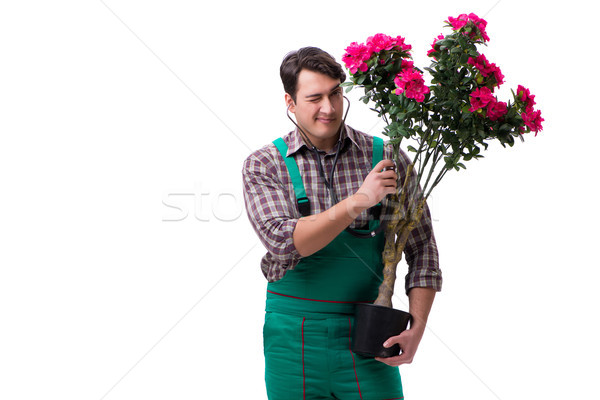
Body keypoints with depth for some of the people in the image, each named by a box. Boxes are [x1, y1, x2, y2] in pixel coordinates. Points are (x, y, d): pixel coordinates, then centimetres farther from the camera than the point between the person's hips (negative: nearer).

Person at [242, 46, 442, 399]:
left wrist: (416, 329, -8)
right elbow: (284, 242, -17)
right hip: (294, 336, 0)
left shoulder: (387, 158, 0)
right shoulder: (264, 165, -1)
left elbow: (421, 249, 3)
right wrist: (357, 202, -24)